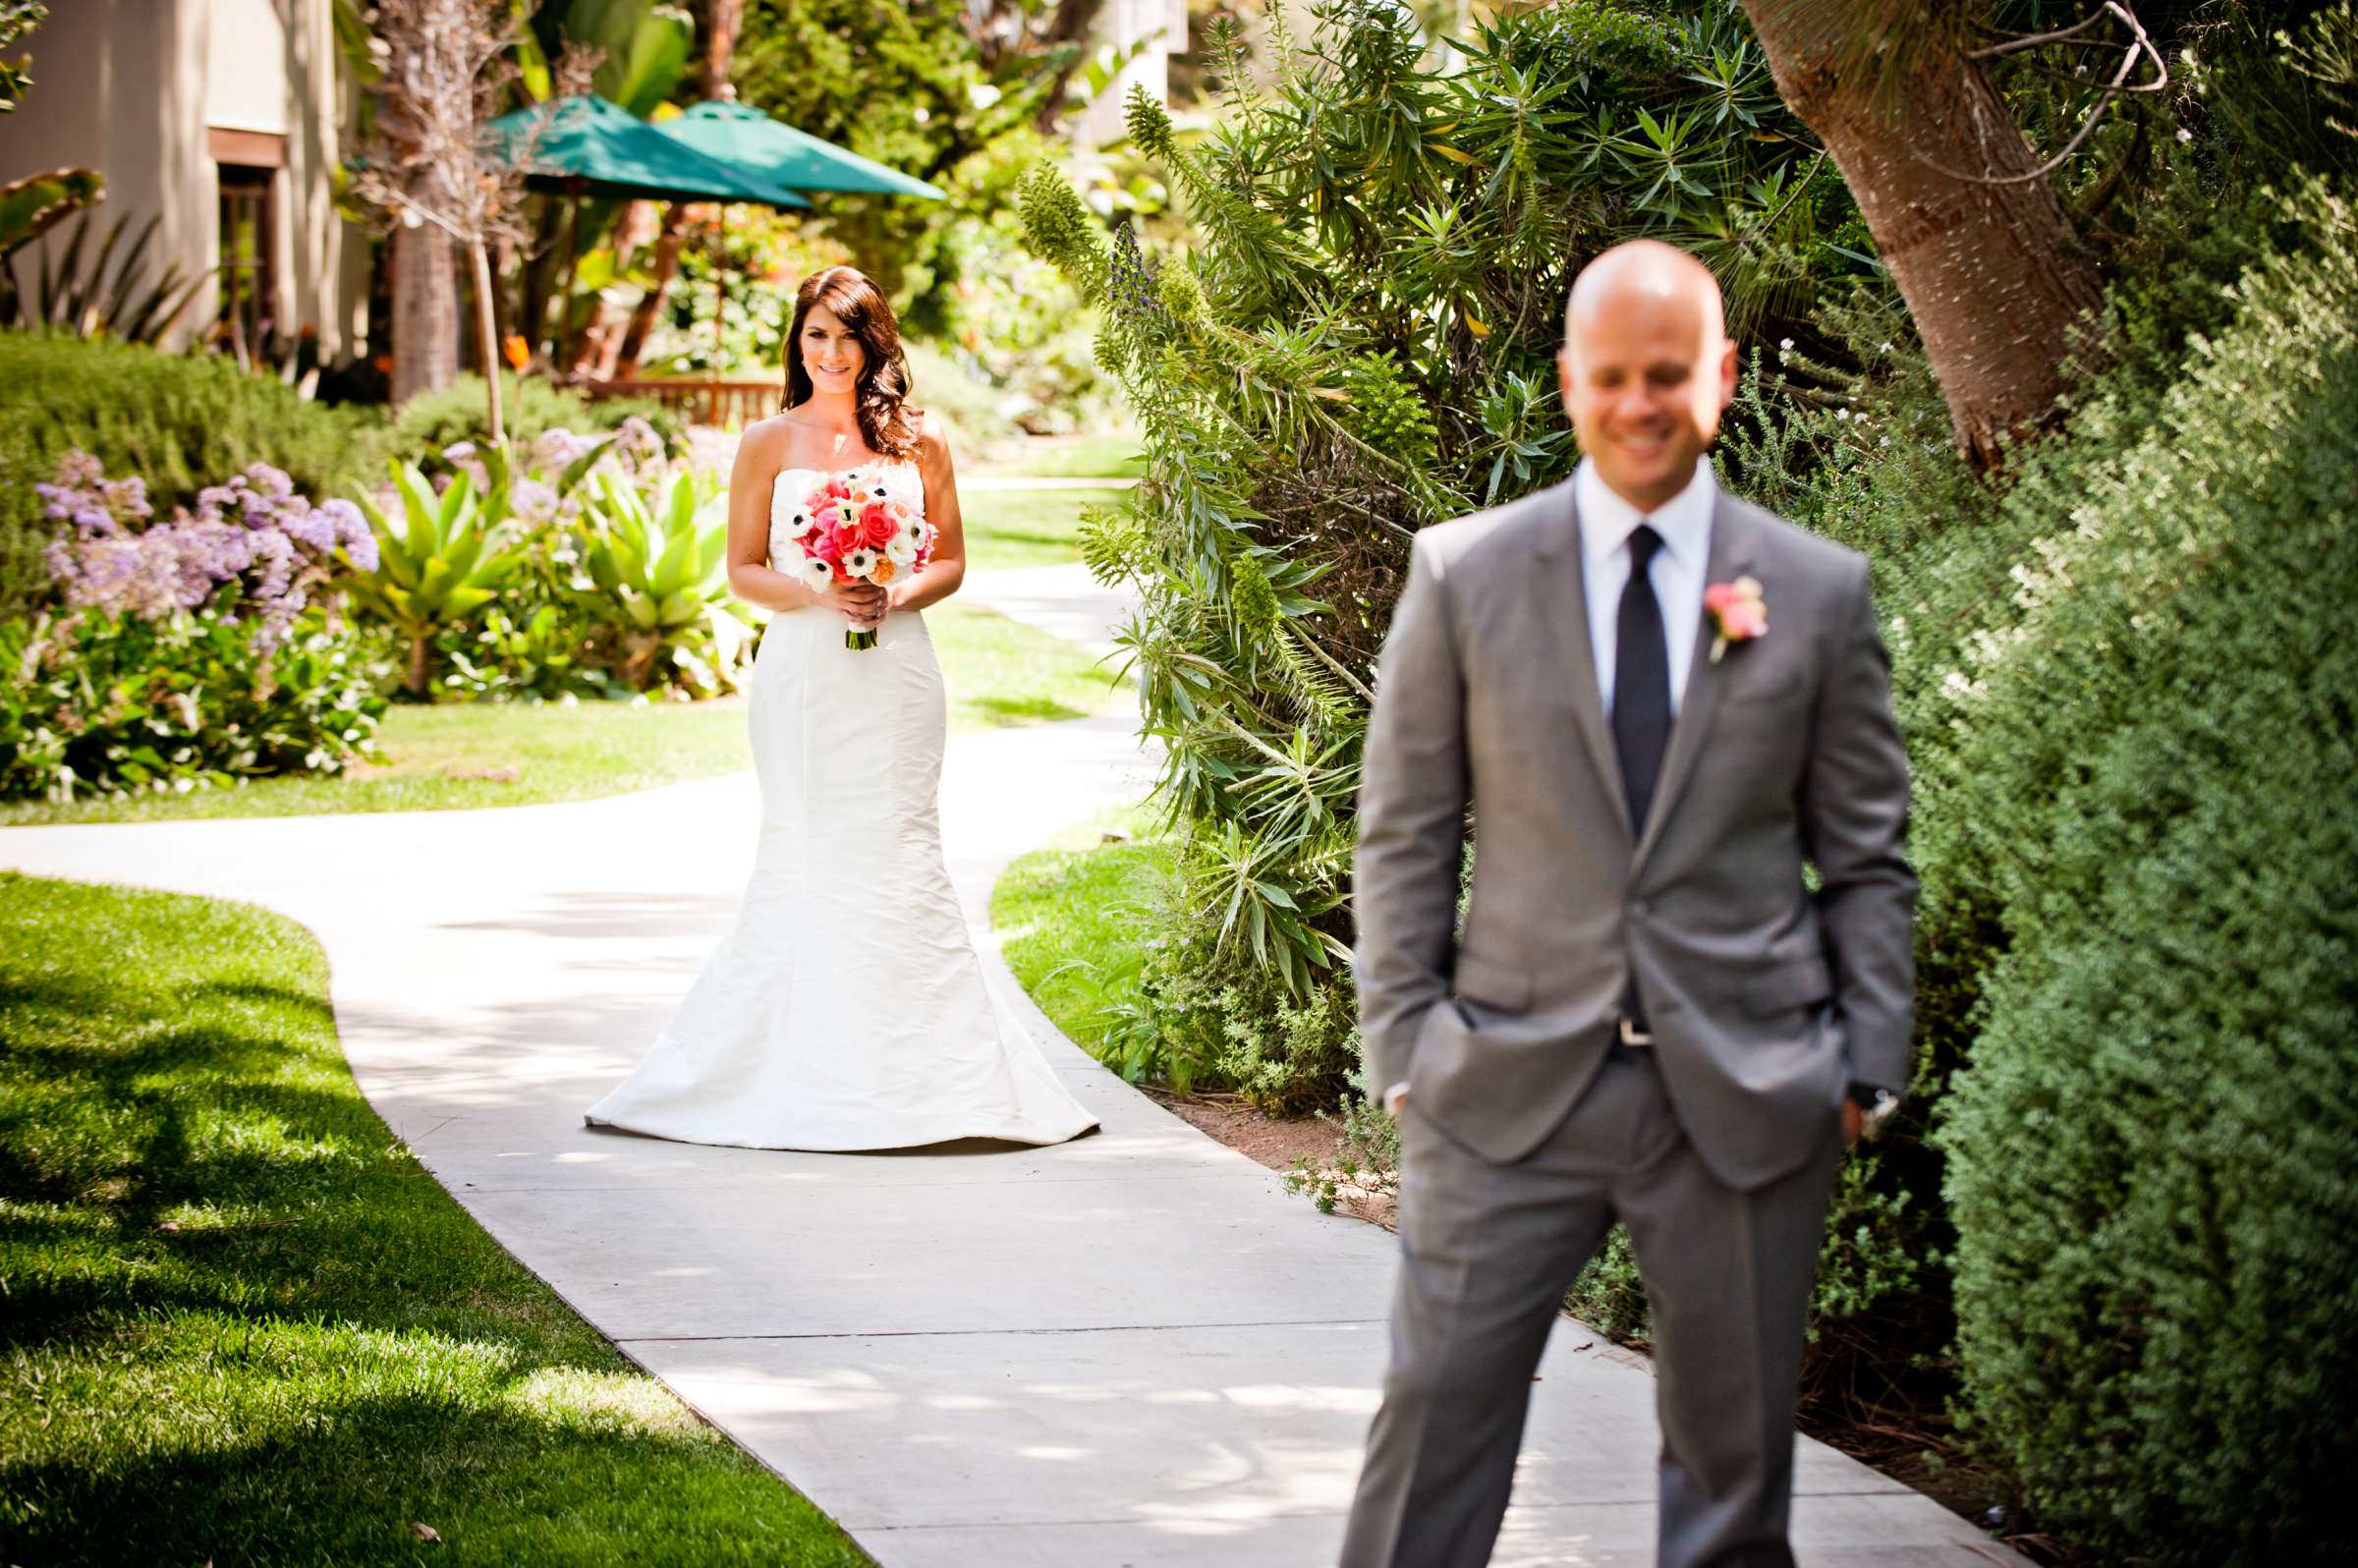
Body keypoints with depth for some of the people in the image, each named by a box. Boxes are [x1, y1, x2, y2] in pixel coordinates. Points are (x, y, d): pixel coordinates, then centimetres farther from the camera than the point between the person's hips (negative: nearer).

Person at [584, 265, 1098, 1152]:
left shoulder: (917, 442, 8)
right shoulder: (769, 445, 6)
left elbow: (951, 562, 11)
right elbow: (743, 572, 5)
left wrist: (897, 597, -9)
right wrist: (821, 596, -12)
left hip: (895, 674, 1)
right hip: (802, 672, -1)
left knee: (900, 858, -3)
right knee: (805, 861, -2)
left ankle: (914, 1070, 1)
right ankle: (806, 1072, 4)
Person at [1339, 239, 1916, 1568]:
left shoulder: (1819, 591, 3)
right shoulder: (1464, 576, 2)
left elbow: (1867, 857, 8)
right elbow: (1405, 835, 5)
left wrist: (1867, 1067, 2)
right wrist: (1405, 1047, 0)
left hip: (1747, 1098, 1)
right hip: (1511, 1085, -1)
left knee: (1735, 1447, 9)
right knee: (1437, 1410, -2)